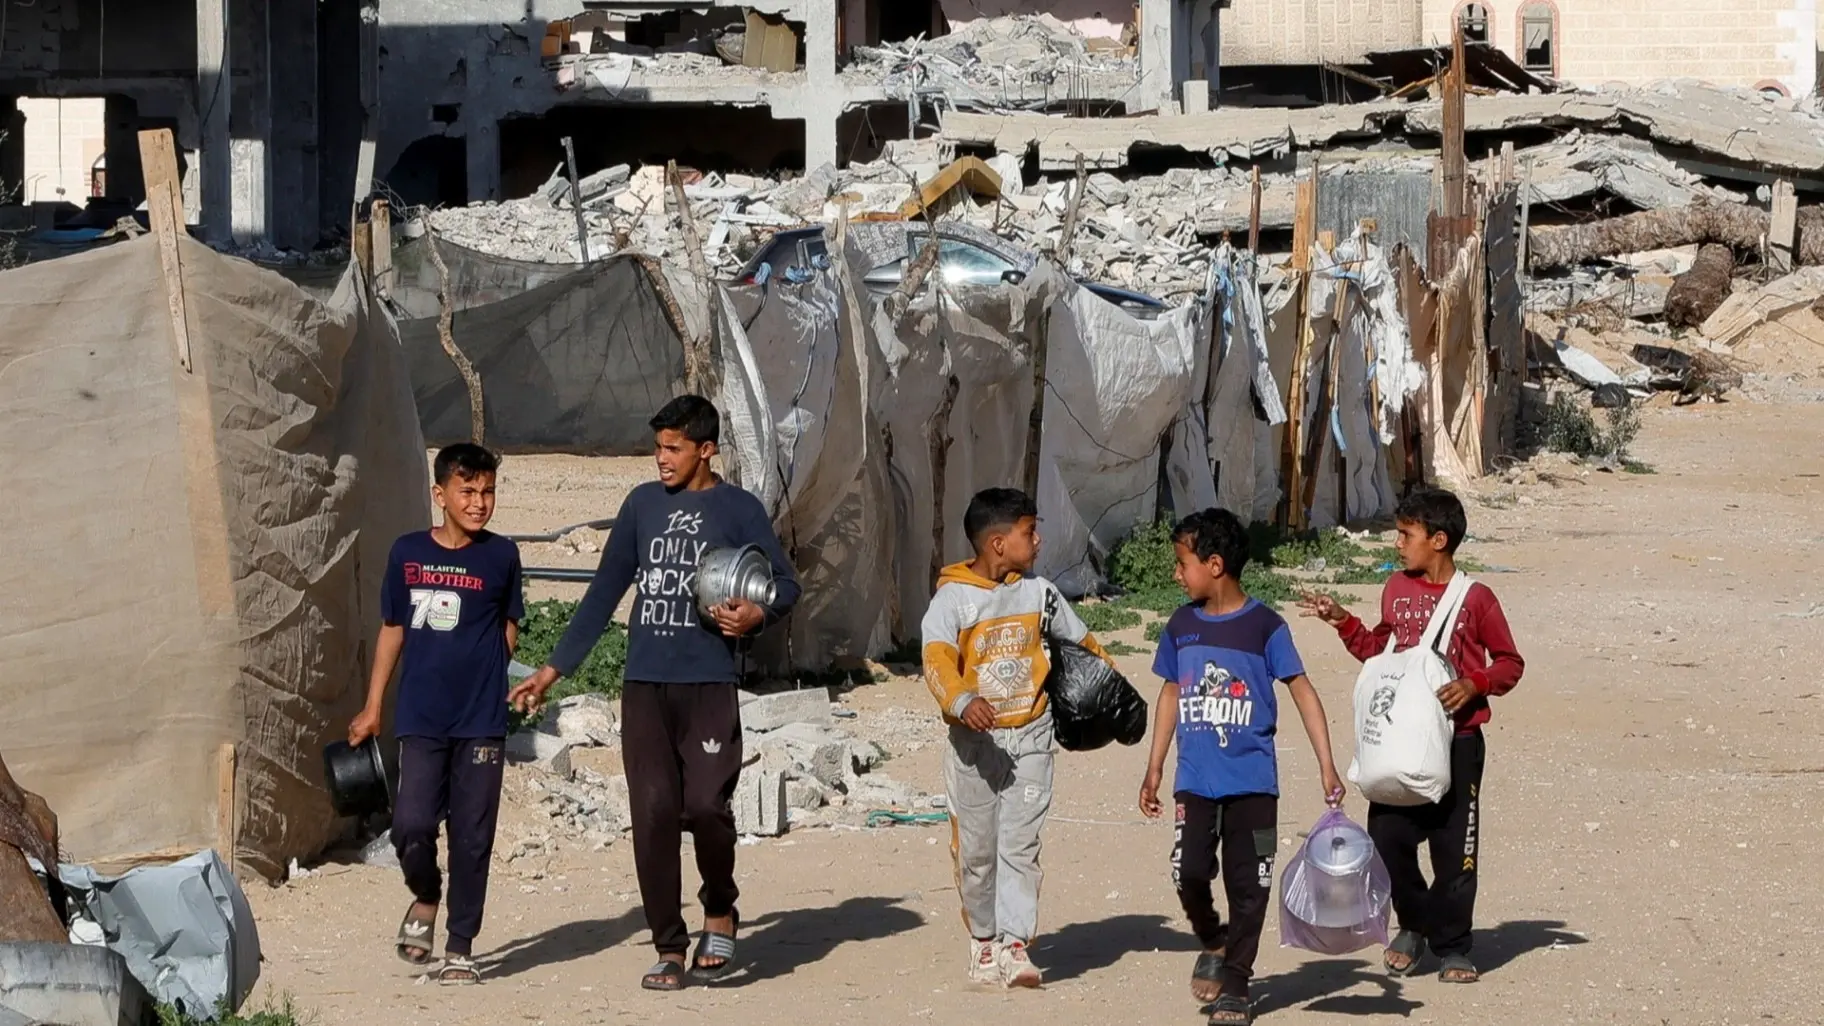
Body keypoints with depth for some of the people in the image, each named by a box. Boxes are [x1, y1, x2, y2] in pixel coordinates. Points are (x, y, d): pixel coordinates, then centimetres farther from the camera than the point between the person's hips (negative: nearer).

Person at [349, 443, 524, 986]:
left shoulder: (501, 556, 2)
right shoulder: (408, 553, 4)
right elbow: (392, 630, 13)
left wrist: (483, 676, 1)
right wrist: (373, 707, 14)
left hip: (481, 720, 0)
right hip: (421, 719, 0)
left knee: (472, 838, 1)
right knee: (412, 825, -10)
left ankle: (460, 949, 12)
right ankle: (425, 898, 21)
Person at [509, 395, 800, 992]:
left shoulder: (739, 510, 2)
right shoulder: (643, 504, 12)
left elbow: (785, 584, 6)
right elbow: (604, 592, 17)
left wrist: (757, 615, -18)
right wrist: (555, 668, 15)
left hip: (709, 684, -3)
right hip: (644, 685, 3)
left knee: (706, 805, -14)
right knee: (653, 814, -2)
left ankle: (720, 914, 12)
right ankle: (669, 948, 4)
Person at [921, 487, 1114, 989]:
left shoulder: (1039, 592, 5)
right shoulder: (954, 597, -9)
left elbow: (1080, 642, 20)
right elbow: (937, 658, -24)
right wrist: (962, 701, -41)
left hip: (1029, 738, 2)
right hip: (974, 741, -2)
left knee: (1020, 845, -5)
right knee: (975, 849, 5)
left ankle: (1015, 946, -7)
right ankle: (983, 938, 23)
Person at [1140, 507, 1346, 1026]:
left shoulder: (1264, 627, -6)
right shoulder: (1181, 626, 6)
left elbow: (1302, 692, -4)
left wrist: (1327, 766, -8)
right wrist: (1154, 769, 17)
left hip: (1252, 782, -3)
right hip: (1194, 782, 3)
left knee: (1248, 886, 2)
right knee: (1189, 872, -9)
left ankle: (1234, 984, 13)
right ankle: (1213, 944, 19)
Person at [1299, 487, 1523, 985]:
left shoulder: (1475, 598, -7)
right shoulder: (1396, 589, 8)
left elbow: (1510, 663, -1)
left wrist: (1474, 684, -17)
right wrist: (1343, 623, 8)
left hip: (1457, 741, -4)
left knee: (1454, 849, 2)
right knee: (1387, 837, 0)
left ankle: (1452, 946, 16)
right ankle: (1413, 924, 23)